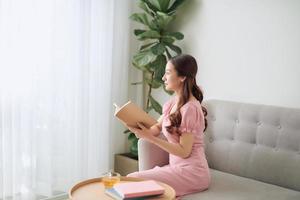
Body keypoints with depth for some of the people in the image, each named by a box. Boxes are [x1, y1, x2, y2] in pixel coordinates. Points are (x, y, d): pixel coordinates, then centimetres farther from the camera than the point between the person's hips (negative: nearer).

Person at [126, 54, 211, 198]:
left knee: (132, 180, -15)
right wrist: (140, 129, -11)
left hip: (191, 172, -7)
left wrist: (149, 137, -19)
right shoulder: (173, 102, 8)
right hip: (177, 166, 8)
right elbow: (157, 128, 10)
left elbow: (184, 151, -18)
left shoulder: (190, 108, -17)